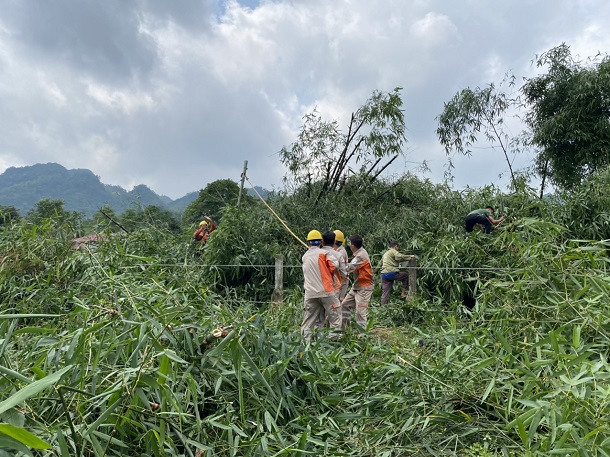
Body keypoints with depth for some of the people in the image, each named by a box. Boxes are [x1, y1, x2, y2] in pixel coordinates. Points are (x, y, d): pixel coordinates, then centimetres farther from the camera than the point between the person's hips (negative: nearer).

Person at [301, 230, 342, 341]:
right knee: (335, 313, 8)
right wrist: (330, 274, 4)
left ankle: (305, 339, 11)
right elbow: (335, 265, -15)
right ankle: (335, 335, 5)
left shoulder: (305, 256, 12)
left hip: (310, 293, 5)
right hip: (325, 290, -4)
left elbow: (306, 275, 14)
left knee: (309, 318, 10)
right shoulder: (325, 252, -4)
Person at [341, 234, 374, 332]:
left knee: (360, 312, -8)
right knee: (345, 304, 13)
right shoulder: (359, 253, 8)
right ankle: (344, 328, 21)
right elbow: (353, 267, 4)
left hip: (364, 288, -10)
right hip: (356, 286, 10)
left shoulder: (361, 255, -22)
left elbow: (349, 268, -27)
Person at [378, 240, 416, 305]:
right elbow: (400, 256, -19)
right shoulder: (393, 251, 0)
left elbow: (380, 264, 34)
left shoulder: (385, 253, 27)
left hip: (383, 274, 8)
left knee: (385, 292, 9)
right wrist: (410, 257, -9)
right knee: (406, 275, 12)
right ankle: (403, 293, 10)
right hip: (391, 273, -8)